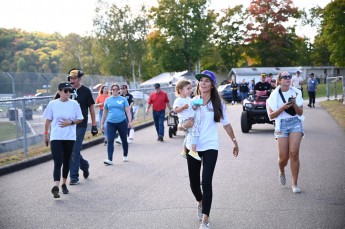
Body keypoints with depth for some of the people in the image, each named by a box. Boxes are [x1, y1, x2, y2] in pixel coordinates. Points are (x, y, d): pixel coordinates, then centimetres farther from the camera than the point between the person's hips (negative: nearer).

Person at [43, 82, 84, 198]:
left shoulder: (74, 103, 0)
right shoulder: (52, 104, -2)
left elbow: (80, 119, 5)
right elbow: (48, 120, 6)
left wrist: (70, 122, -12)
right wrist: (46, 134, 7)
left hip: (70, 137, 2)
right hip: (56, 137, -2)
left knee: (66, 162, 12)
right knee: (58, 162, -13)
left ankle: (64, 184, 27)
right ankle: (56, 186, -21)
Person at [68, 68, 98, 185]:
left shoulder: (85, 91, -4)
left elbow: (91, 108, -1)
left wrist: (94, 125, -3)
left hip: (80, 126, -4)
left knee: (75, 151, -6)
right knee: (71, 150, 9)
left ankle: (74, 177, 3)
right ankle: (84, 165, 35)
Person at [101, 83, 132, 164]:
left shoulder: (123, 99, 2)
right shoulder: (107, 100, 8)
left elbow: (128, 111, 0)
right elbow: (105, 113, 14)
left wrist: (130, 122, -10)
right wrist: (102, 124, 14)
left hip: (122, 122, -1)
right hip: (110, 123, 1)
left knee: (124, 140, 12)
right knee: (110, 141, -9)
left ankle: (125, 156, 31)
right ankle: (110, 159, -12)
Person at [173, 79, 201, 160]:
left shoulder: (189, 99, 13)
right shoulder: (178, 100, -12)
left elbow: (192, 107, 18)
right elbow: (175, 110, -19)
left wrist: (195, 107, -3)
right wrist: (183, 107, -31)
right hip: (185, 120, -10)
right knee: (195, 131, -25)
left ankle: (184, 151, 41)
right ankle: (193, 151, -26)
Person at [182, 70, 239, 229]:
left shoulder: (218, 104, 0)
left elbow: (226, 124, 8)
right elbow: (182, 124, 5)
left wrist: (235, 142, 13)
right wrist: (185, 125, -19)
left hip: (210, 147, -2)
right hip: (192, 146, 2)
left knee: (206, 182, -12)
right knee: (194, 182, 10)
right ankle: (200, 202, 43)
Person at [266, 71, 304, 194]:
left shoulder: (296, 93, 5)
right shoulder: (274, 95, 2)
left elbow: (300, 113, 6)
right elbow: (271, 115, -1)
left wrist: (294, 104, -13)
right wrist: (282, 108, -15)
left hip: (295, 123, 0)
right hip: (281, 125, 0)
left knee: (294, 153, -13)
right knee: (283, 157, -3)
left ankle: (294, 183, -2)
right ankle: (281, 171, 34)